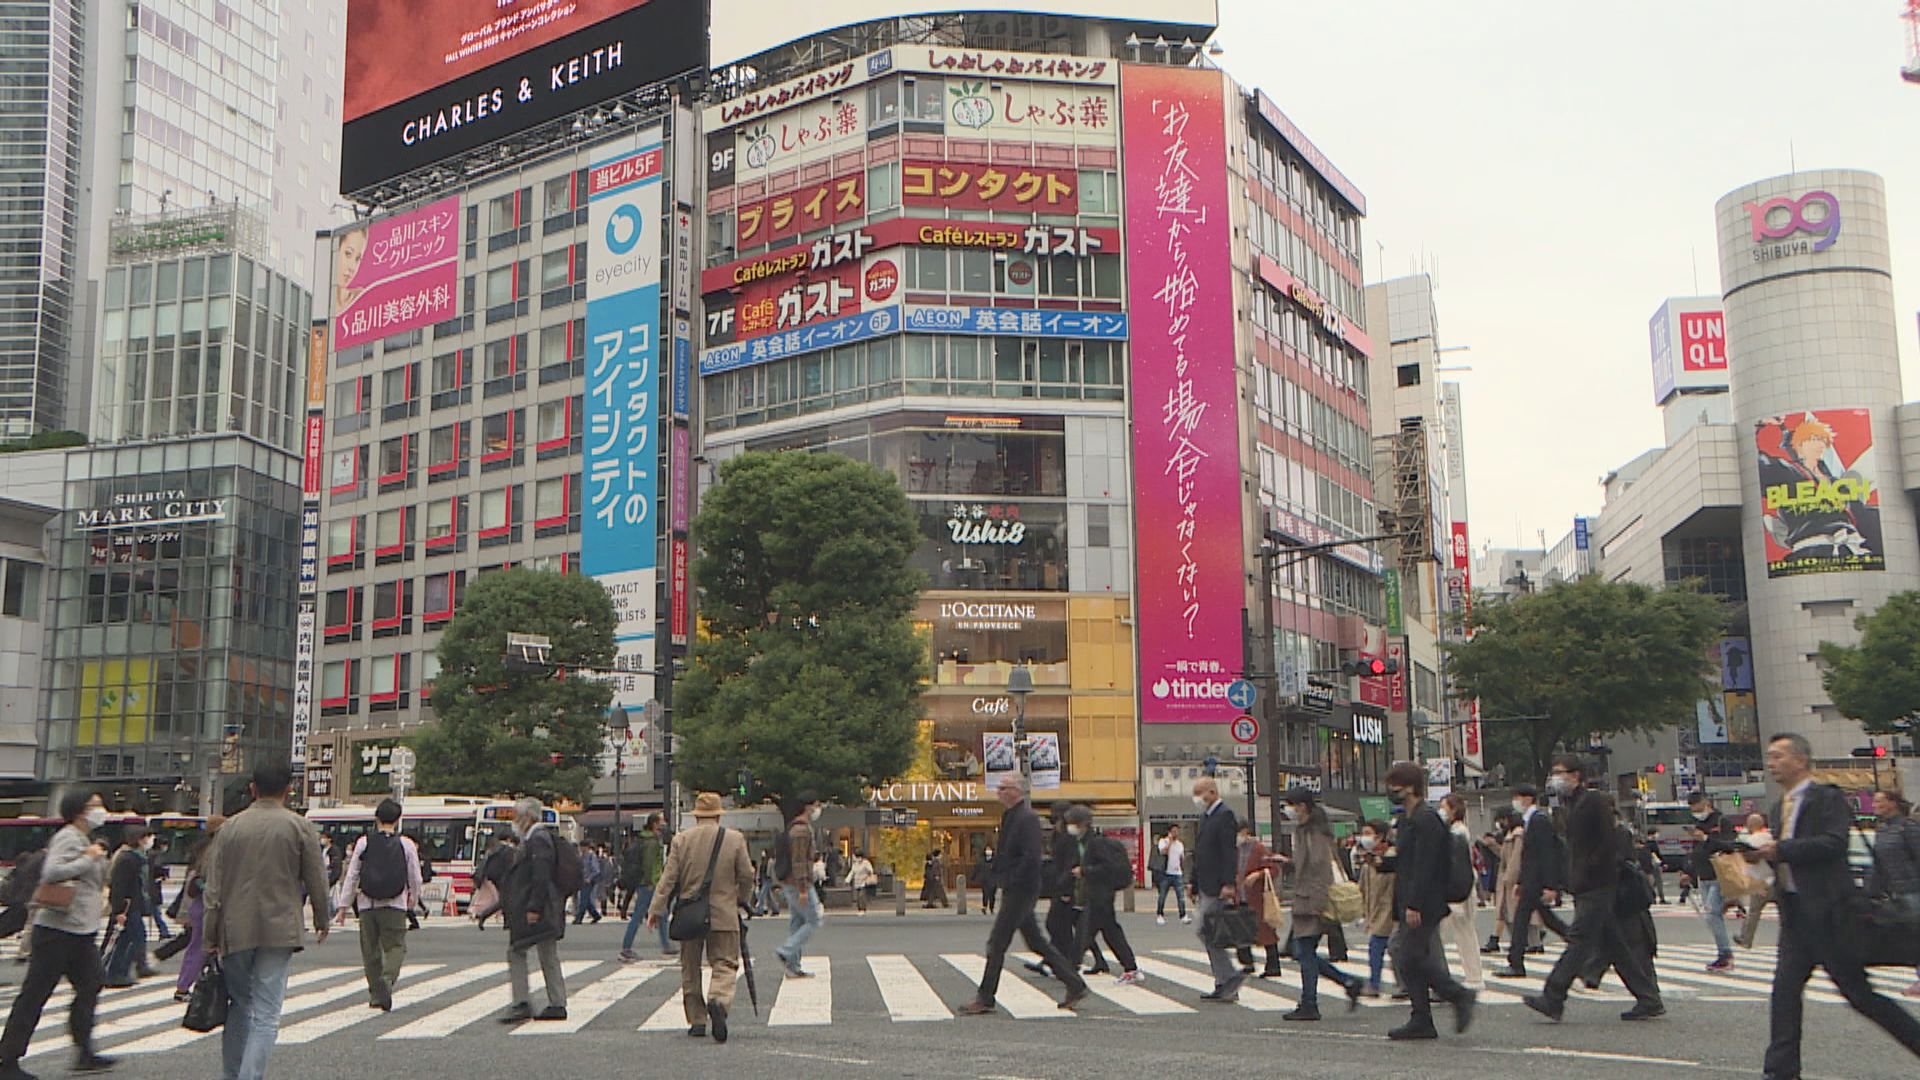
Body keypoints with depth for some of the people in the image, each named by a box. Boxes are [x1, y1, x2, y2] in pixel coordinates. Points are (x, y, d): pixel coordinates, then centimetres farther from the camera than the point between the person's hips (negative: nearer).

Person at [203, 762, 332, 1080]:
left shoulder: (231, 826, 5)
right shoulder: (299, 827, -2)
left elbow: (214, 886, 4)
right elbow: (317, 880, 1)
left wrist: (211, 935, 8)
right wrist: (322, 920, 16)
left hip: (235, 931, 3)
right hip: (279, 931, -3)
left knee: (239, 1005, 18)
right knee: (266, 1015, -2)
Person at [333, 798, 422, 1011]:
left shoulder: (363, 843, 1)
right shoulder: (406, 844, 0)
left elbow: (351, 876, 2)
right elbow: (415, 877, 5)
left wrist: (343, 905, 8)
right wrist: (413, 898, 24)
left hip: (367, 904, 2)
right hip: (395, 905, -1)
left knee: (370, 949, 12)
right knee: (395, 946, 3)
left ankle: (376, 994, 17)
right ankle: (387, 978, -24)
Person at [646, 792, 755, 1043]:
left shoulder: (681, 840, -2)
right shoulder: (735, 839, -2)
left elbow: (668, 878, -4)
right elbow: (747, 876, 1)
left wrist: (656, 910, 0)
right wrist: (741, 900, 18)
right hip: (723, 915, -1)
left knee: (690, 968, 14)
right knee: (725, 964, 3)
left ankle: (697, 1020, 15)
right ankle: (718, 1000, -26)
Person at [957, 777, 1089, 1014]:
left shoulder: (1027, 818, -16)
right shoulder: (1011, 817, 15)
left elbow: (1031, 857, -24)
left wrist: (1012, 882, -20)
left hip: (1020, 890, -10)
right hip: (1013, 890, 10)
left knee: (997, 943, -4)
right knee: (1037, 942, 14)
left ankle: (985, 999, 3)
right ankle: (1075, 985, 18)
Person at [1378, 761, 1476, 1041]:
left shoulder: (1426, 820, -15)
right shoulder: (1407, 819, 16)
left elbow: (1424, 866, -20)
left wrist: (1414, 905, -23)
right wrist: (1381, 862, 6)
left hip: (1423, 905, -10)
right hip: (1409, 904, 10)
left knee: (1412, 958, -10)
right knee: (1407, 959, 9)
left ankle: (1459, 996, 3)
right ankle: (1421, 1021, 13)